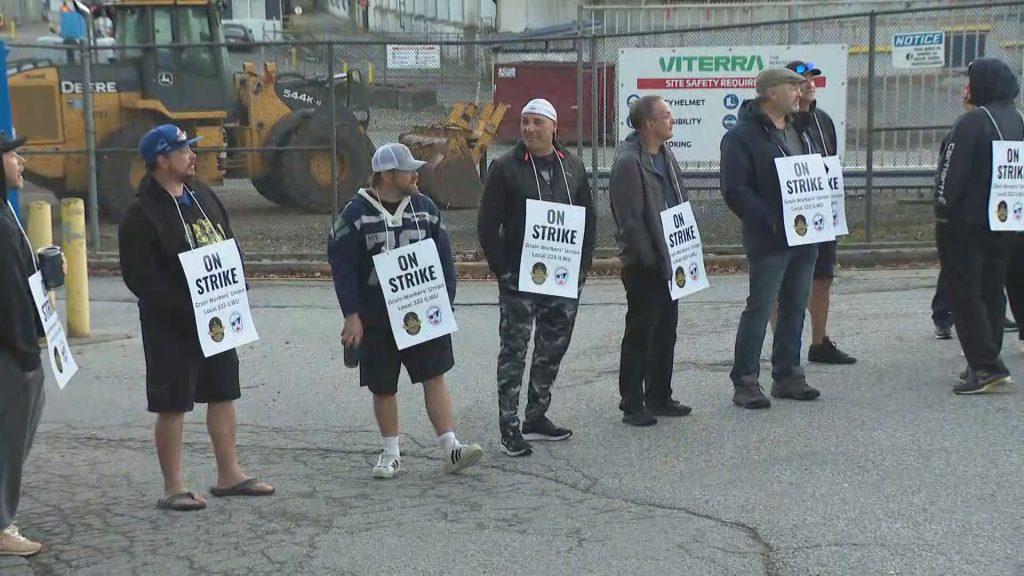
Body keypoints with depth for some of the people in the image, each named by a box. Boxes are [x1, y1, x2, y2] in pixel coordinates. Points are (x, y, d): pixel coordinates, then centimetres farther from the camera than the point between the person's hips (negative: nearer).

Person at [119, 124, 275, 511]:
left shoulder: (202, 196, 9)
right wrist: (188, 308, -21)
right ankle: (173, 488, 10)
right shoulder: (143, 214, -13)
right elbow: (140, 277, -18)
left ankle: (229, 475, 25)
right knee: (172, 404, 0)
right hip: (171, 325, -7)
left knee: (223, 394, 13)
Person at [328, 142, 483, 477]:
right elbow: (342, 267, -6)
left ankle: (450, 449, -1)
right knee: (382, 387, 7)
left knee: (434, 376, -2)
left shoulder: (425, 208, 5)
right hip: (376, 318, -2)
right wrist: (352, 315, -10)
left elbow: (444, 259, 8)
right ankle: (391, 454, 21)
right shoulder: (356, 214, -6)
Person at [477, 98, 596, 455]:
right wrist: (502, 269, -11)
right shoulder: (505, 168, -5)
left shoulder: (572, 166, 9)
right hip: (520, 278, -5)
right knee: (514, 349, -2)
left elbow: (589, 216, 16)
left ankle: (537, 417, 25)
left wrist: (584, 261, 7)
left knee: (553, 348, 12)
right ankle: (509, 426, 3)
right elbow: (488, 224, -5)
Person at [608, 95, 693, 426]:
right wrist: (650, 259, -18)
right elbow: (630, 220, -20)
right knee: (640, 333, -1)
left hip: (669, 260, 9)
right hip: (643, 265, -9)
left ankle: (660, 398, 25)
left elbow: (681, 204, 18)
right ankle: (632, 405, 8)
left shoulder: (665, 156, 12)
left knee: (666, 330, 14)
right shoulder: (628, 162, -17)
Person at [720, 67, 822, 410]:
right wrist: (771, 222, -21)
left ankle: (787, 375, 22)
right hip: (769, 240, -8)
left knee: (795, 307, 12)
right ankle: (745, 382, 2)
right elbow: (735, 191, -17)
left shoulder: (799, 131, 16)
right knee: (759, 308, -4)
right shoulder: (743, 136, -10)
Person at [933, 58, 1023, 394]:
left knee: (965, 292, -4)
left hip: (967, 223, -8)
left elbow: (952, 171, -19)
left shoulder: (972, 121, -16)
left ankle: (985, 366, -10)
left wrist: (942, 212, -10)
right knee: (992, 290, 14)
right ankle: (988, 363, 18)